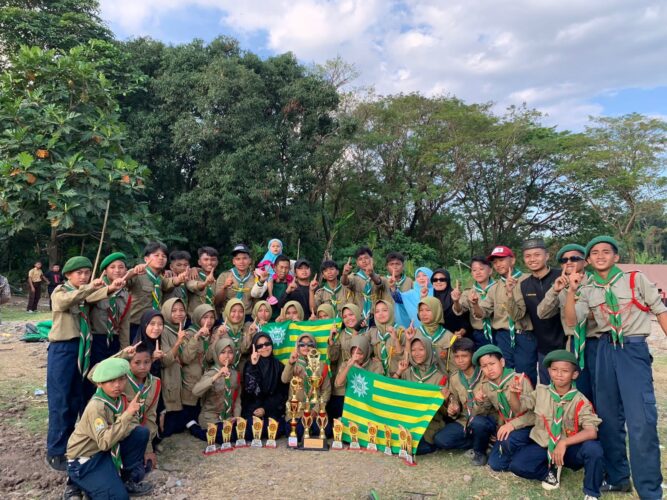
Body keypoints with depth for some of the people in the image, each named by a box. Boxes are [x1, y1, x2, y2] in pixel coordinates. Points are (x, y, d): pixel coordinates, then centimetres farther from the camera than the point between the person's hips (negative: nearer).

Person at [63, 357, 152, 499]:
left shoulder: (120, 399, -2)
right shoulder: (96, 407, -27)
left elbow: (129, 426, -3)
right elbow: (104, 442, -36)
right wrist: (127, 414, -40)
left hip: (108, 451, 8)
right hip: (84, 459, -7)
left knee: (142, 432, -11)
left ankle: (129, 479, 5)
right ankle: (77, 483, 3)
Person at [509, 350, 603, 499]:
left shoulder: (580, 401, -13)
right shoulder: (541, 392, -3)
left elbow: (591, 432, -25)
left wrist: (564, 443, -34)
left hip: (570, 448, -2)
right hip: (542, 445, 2)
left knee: (593, 448, -34)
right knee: (517, 465, -22)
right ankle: (551, 470, 9)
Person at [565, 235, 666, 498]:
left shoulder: (636, 279, -2)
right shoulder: (588, 289, 7)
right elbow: (571, 321, -1)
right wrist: (571, 291, -12)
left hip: (634, 350, -4)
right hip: (606, 350, 4)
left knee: (641, 421, -10)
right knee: (608, 416, 11)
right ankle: (617, 477, 27)